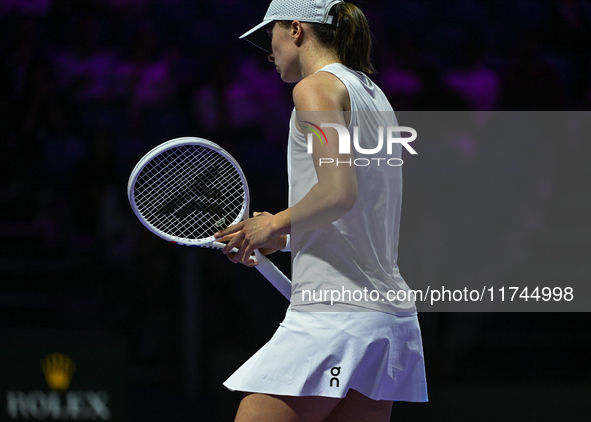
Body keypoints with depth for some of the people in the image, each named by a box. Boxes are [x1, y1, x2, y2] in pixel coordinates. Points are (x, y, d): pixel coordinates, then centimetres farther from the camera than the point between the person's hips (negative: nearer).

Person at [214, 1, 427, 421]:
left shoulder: (317, 87, -6)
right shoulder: (374, 95, 21)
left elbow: (338, 192, -20)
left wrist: (277, 224, -5)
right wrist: (283, 238, 19)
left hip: (332, 314, -9)